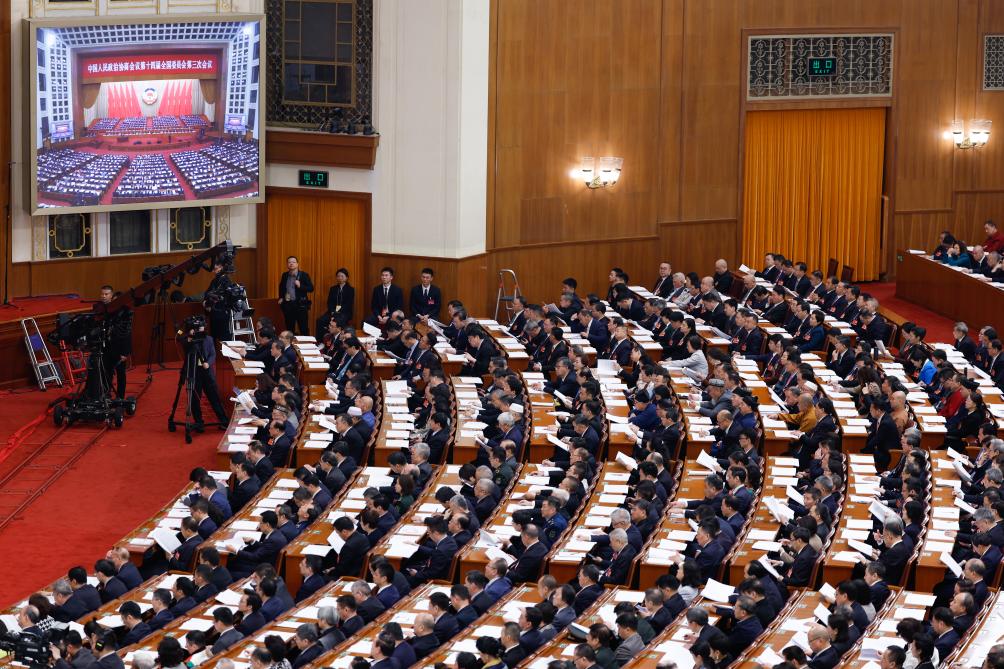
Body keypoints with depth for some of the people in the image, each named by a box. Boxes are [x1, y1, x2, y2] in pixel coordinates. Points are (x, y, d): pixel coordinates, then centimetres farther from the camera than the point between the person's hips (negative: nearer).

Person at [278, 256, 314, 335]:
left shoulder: (304, 275, -3)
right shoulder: (285, 275, 11)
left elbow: (311, 288, -8)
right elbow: (281, 287, 29)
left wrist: (300, 286, -21)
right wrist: (281, 297, 16)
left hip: (300, 305, -4)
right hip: (287, 304, 4)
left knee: (303, 328, -4)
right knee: (289, 328, 8)